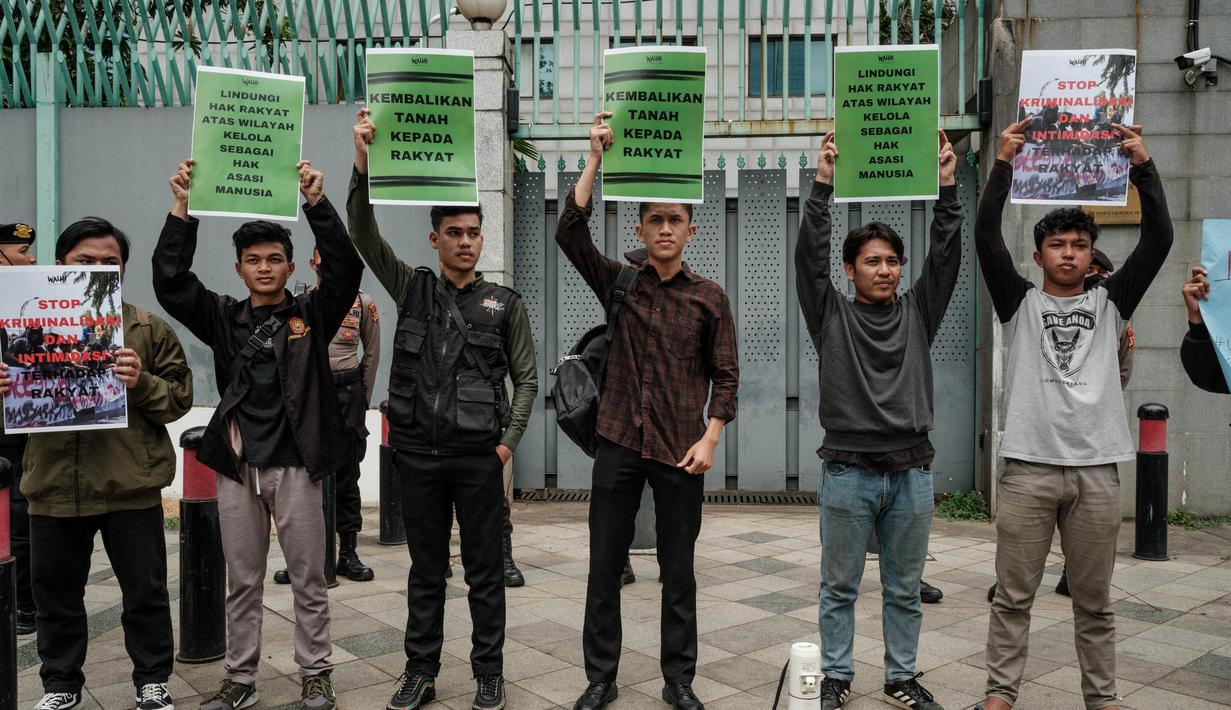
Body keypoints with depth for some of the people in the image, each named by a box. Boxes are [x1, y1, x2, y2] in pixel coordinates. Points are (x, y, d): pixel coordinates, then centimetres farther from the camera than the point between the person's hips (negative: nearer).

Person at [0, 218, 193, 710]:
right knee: (56, 593, 16)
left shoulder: (149, 329, 0)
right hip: (54, 485, 3)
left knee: (145, 592, 9)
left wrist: (142, 384, -21)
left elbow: (179, 397, -3)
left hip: (130, 486, -2)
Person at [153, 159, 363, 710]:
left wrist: (315, 202, -22)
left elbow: (345, 269, -13)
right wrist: (182, 209, -12)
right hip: (237, 467, 2)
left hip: (296, 466, -2)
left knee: (308, 581, 8)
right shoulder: (224, 318, 8)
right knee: (242, 583, 13)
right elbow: (170, 282, -3)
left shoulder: (312, 314, 2)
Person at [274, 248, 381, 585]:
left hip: (347, 392, 0)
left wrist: (362, 400, 10)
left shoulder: (364, 303, 7)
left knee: (347, 477, 5)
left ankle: (348, 554, 13)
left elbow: (372, 355, 13)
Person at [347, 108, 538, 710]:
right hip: (418, 452, 1)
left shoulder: (505, 304, 4)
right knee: (425, 571, 12)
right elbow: (364, 233, -5)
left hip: (479, 456, -1)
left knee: (484, 571, 7)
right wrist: (363, 163, -18)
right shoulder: (412, 289, 6)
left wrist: (508, 442, -4)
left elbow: (526, 378, 6)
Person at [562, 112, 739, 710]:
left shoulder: (709, 298, 4)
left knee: (678, 572, 9)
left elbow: (726, 376, 4)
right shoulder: (619, 284, 5)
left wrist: (710, 438, -8)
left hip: (680, 452, -1)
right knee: (604, 566, 6)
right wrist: (596, 158, -10)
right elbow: (569, 232, -7)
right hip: (619, 443, 1)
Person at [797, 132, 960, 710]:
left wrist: (947, 186, -5)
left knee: (904, 589, 13)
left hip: (911, 471, 3)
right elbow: (809, 254, -7)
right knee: (839, 587, 9)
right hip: (848, 471, -2)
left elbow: (946, 255, 2)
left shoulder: (917, 313, 9)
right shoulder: (831, 315, 2)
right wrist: (823, 184, -13)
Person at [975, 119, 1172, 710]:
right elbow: (986, 237, -6)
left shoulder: (1110, 303, 11)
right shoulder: (1019, 302, 6)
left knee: (1094, 601, 12)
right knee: (1014, 596, 6)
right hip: (1029, 467, -2)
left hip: (1096, 469, 2)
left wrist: (1142, 165, -7)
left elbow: (1158, 240, 1)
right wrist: (1003, 164, -12)